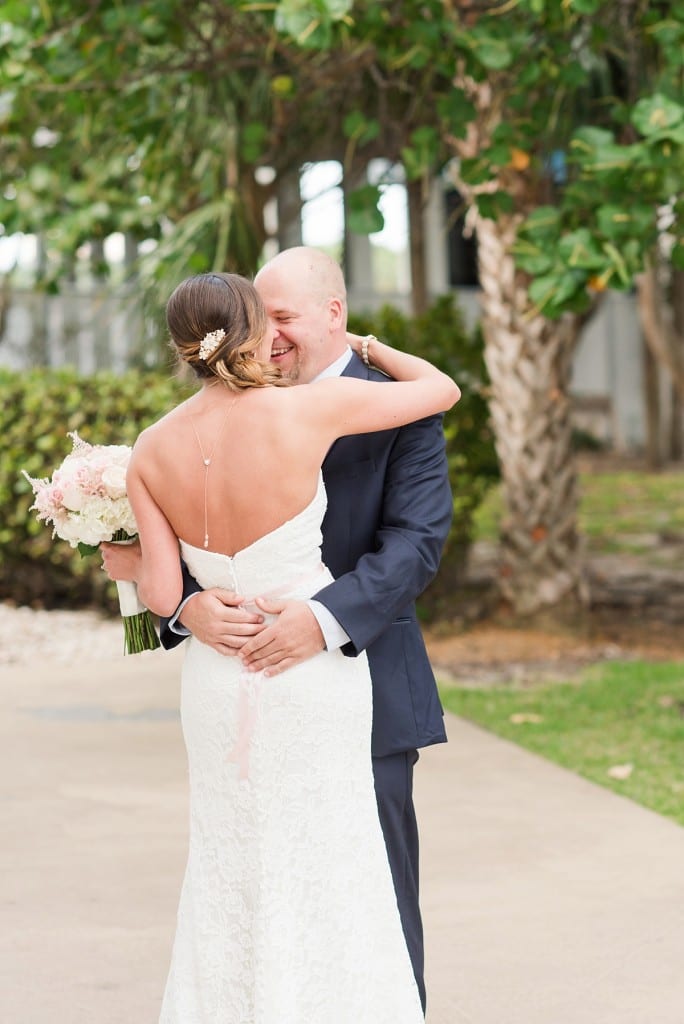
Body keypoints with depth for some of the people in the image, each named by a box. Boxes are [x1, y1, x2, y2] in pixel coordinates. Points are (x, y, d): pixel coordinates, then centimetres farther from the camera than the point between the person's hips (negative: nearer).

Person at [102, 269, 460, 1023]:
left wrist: (126, 566, 15)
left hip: (216, 679, 3)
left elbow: (163, 593, -7)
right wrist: (365, 347, 15)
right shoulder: (305, 410, -16)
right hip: (314, 675, -3)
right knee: (322, 879, 7)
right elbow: (442, 389, -3)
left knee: (233, 884, 16)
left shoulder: (152, 451, -7)